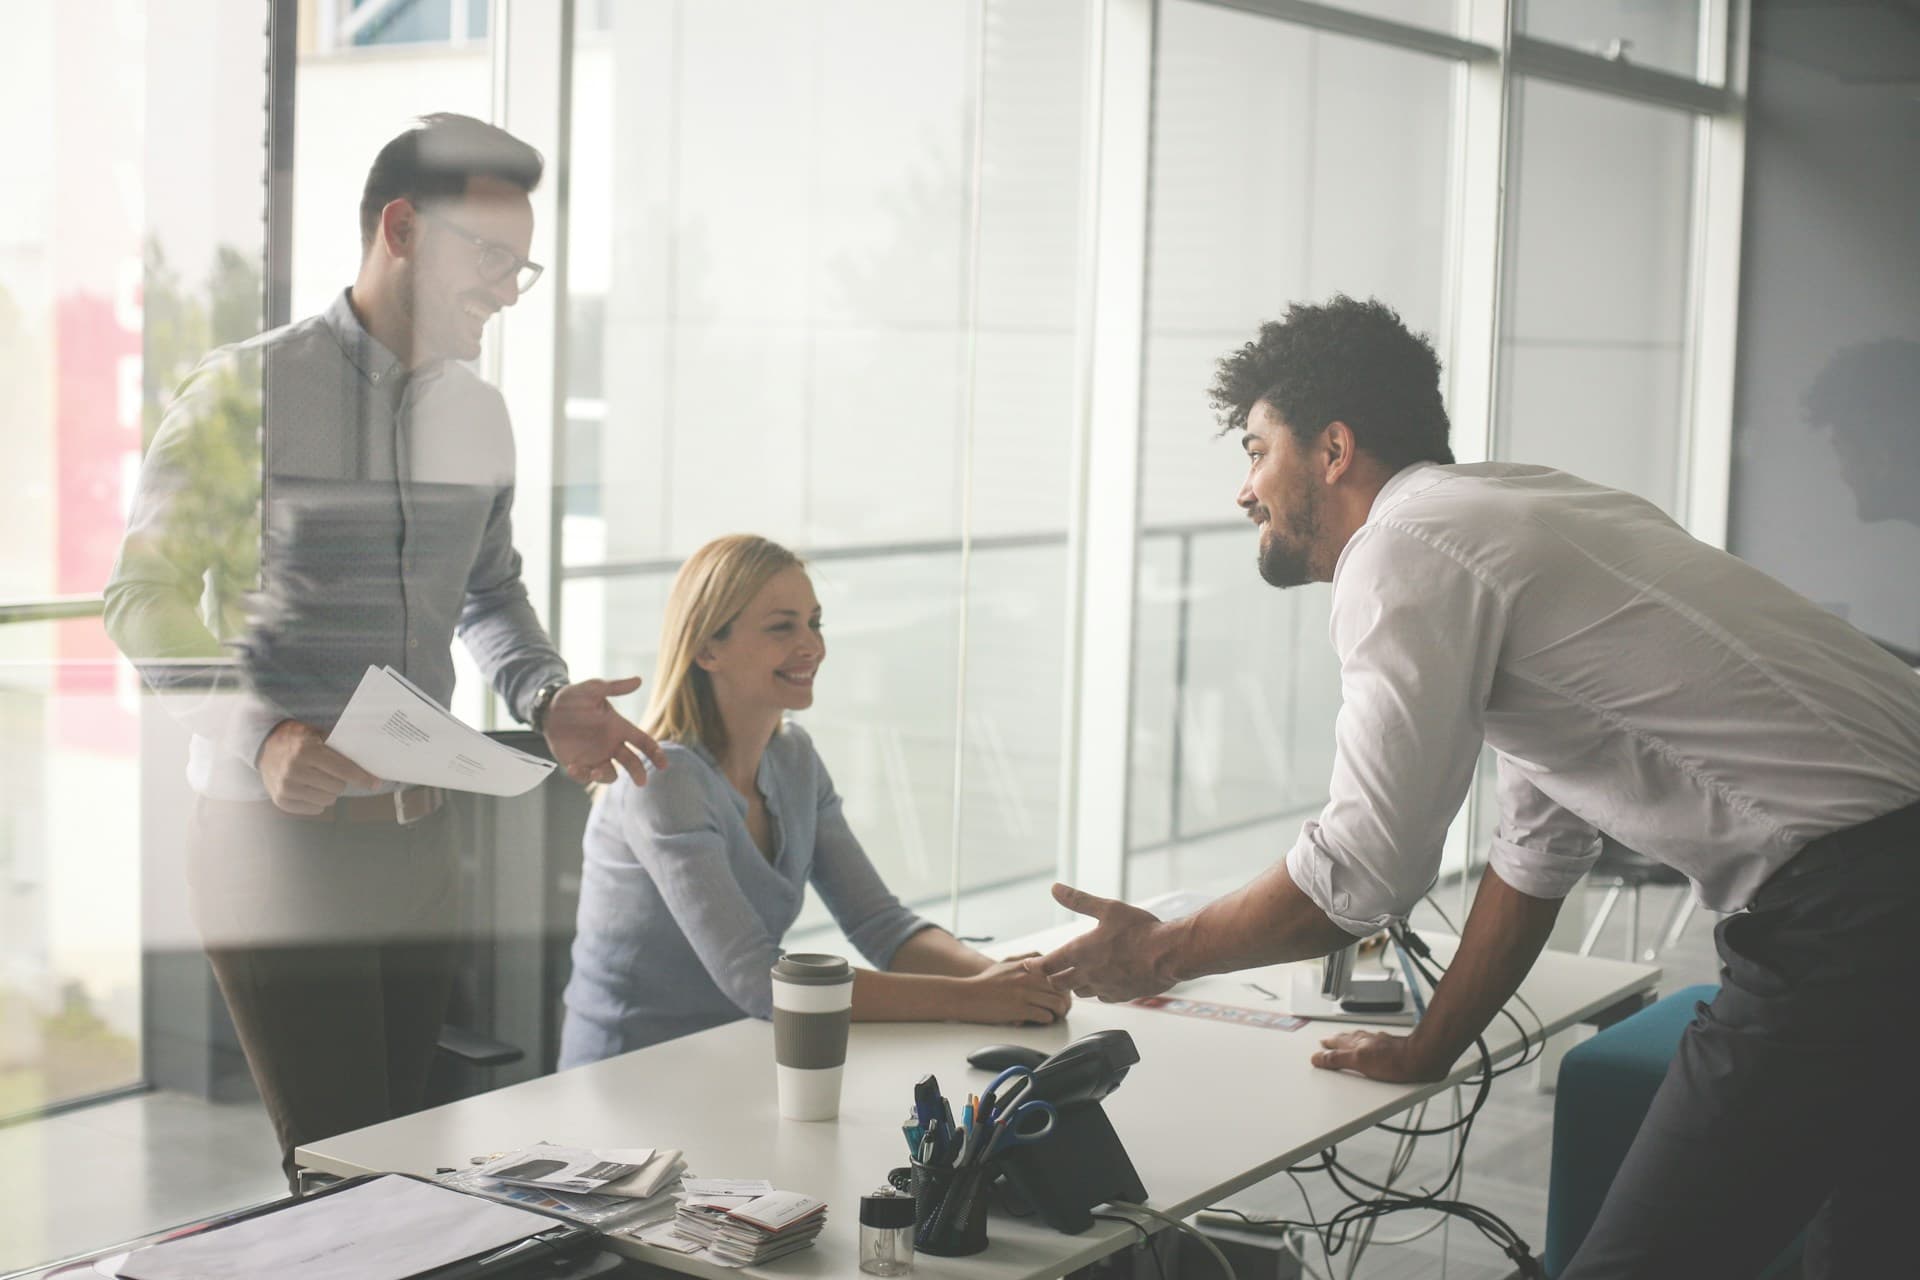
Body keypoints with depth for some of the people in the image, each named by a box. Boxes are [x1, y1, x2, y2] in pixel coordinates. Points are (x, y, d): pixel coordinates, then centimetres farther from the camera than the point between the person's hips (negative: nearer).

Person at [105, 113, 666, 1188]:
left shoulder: (480, 414, 12)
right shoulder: (249, 392, -7)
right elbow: (147, 596, -10)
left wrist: (549, 698, 1)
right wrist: (263, 738, -26)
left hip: (419, 832, 6)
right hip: (276, 830, -6)